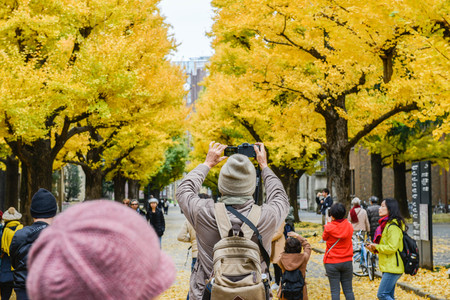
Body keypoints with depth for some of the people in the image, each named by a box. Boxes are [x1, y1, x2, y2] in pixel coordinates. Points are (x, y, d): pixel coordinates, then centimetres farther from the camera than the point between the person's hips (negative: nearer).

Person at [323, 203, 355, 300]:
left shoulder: (329, 227, -13)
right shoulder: (349, 226, -3)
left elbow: (324, 237, 6)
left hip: (332, 263, -3)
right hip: (347, 262, 3)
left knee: (335, 291, 1)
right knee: (348, 290, 9)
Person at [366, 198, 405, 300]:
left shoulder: (393, 226, -16)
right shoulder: (386, 224, 16)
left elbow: (392, 248, -22)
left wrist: (377, 246, -10)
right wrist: (374, 249, 7)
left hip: (392, 268, -10)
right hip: (387, 267, 10)